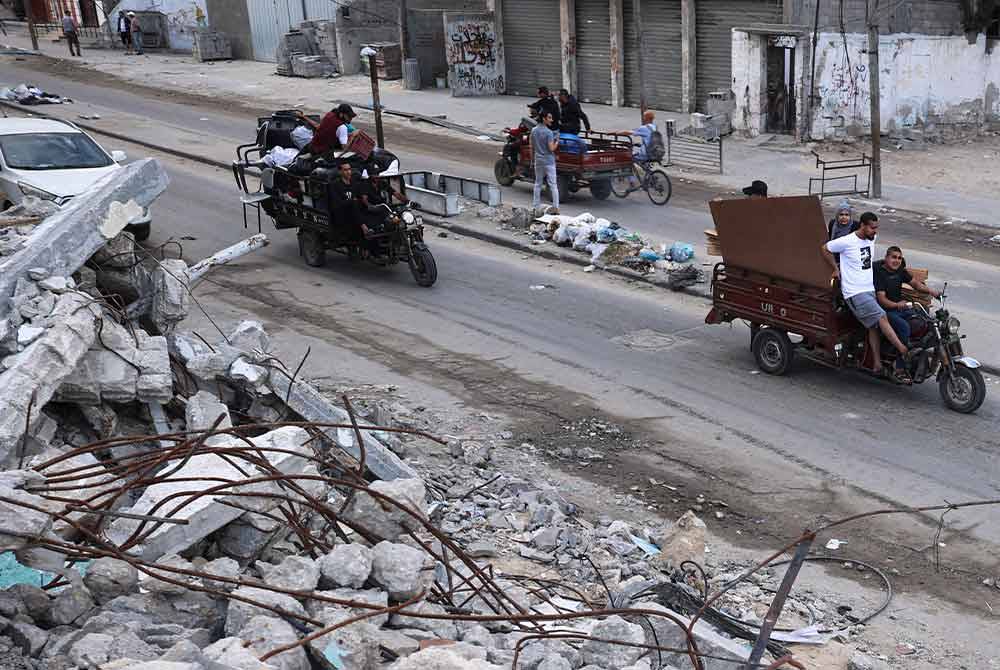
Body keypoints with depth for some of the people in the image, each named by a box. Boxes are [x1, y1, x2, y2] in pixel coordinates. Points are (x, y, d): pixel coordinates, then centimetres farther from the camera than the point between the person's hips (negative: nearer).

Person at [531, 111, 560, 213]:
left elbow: (532, 147, 10)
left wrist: (533, 158, 21)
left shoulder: (533, 130, 3)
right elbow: (551, 148, -18)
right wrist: (557, 142, -1)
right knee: (553, 185, -3)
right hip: (549, 161, -5)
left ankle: (535, 205, 18)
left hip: (538, 161, 5)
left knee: (537, 184, 16)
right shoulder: (549, 132, -16)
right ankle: (555, 207, -5)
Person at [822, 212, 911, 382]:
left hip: (870, 290, 8)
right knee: (882, 318, -17)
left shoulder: (871, 239, 8)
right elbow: (825, 248, -1)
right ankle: (904, 352, -17)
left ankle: (877, 364, 4)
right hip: (855, 293, -8)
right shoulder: (847, 242, -14)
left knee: (874, 326, 3)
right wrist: (836, 269, 3)